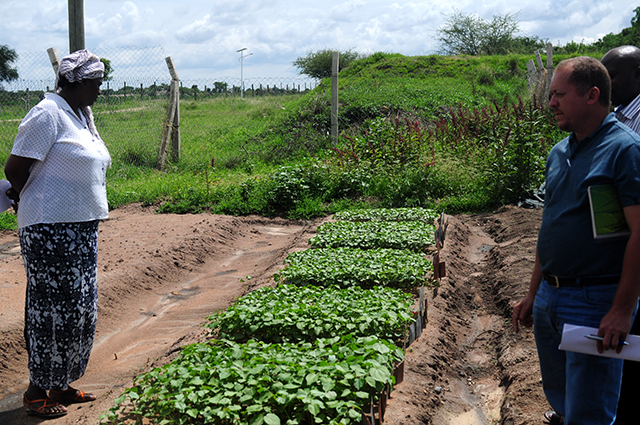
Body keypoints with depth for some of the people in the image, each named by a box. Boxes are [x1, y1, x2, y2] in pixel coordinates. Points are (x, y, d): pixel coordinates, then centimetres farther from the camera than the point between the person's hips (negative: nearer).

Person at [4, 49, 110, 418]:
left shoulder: (84, 114, 14)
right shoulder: (48, 114, -14)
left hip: (83, 227, 9)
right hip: (51, 229, -9)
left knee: (80, 309, 13)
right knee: (54, 309, -2)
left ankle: (61, 385, 26)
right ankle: (37, 391, 13)